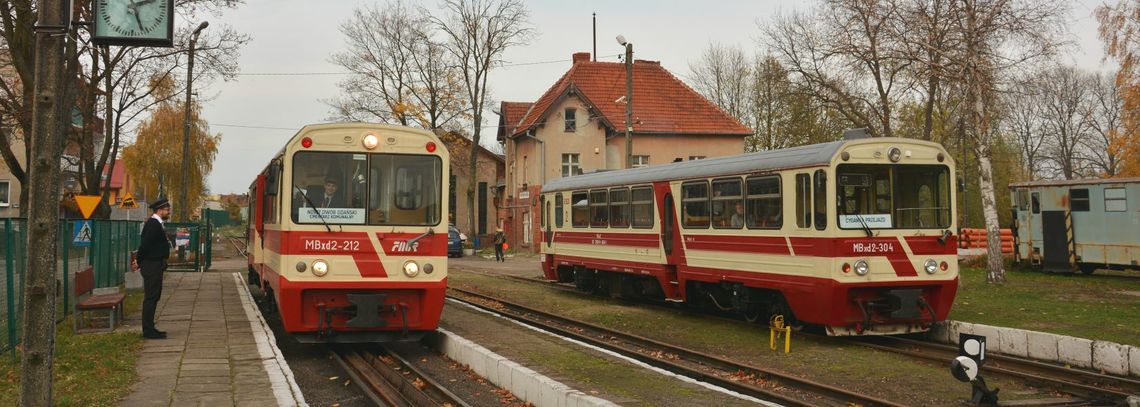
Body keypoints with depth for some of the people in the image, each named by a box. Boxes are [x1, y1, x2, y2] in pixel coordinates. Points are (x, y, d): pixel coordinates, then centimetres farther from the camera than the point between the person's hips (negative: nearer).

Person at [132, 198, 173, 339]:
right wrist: (139, 261, -12)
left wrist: (139, 261, 12)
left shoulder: (157, 224, 15)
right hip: (152, 265, -11)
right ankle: (148, 330, -2)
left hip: (155, 265, 11)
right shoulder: (153, 224, -18)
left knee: (153, 297, 15)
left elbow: (145, 244, 18)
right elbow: (145, 244, -23)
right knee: (151, 297, -6)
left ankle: (149, 329, 21)